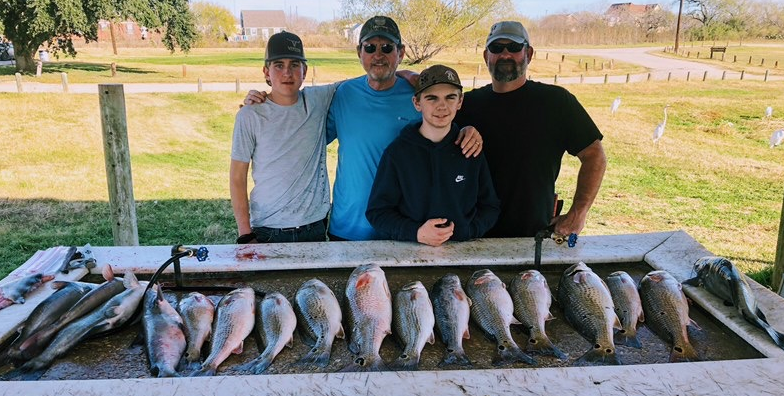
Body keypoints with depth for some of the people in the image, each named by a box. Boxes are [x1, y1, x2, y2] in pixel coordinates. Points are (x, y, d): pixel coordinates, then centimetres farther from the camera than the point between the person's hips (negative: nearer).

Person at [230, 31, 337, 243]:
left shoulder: (318, 100, 0)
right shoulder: (250, 115, -7)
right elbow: (237, 179, -4)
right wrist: (245, 235, -9)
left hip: (314, 228, 3)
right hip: (266, 231, -2)